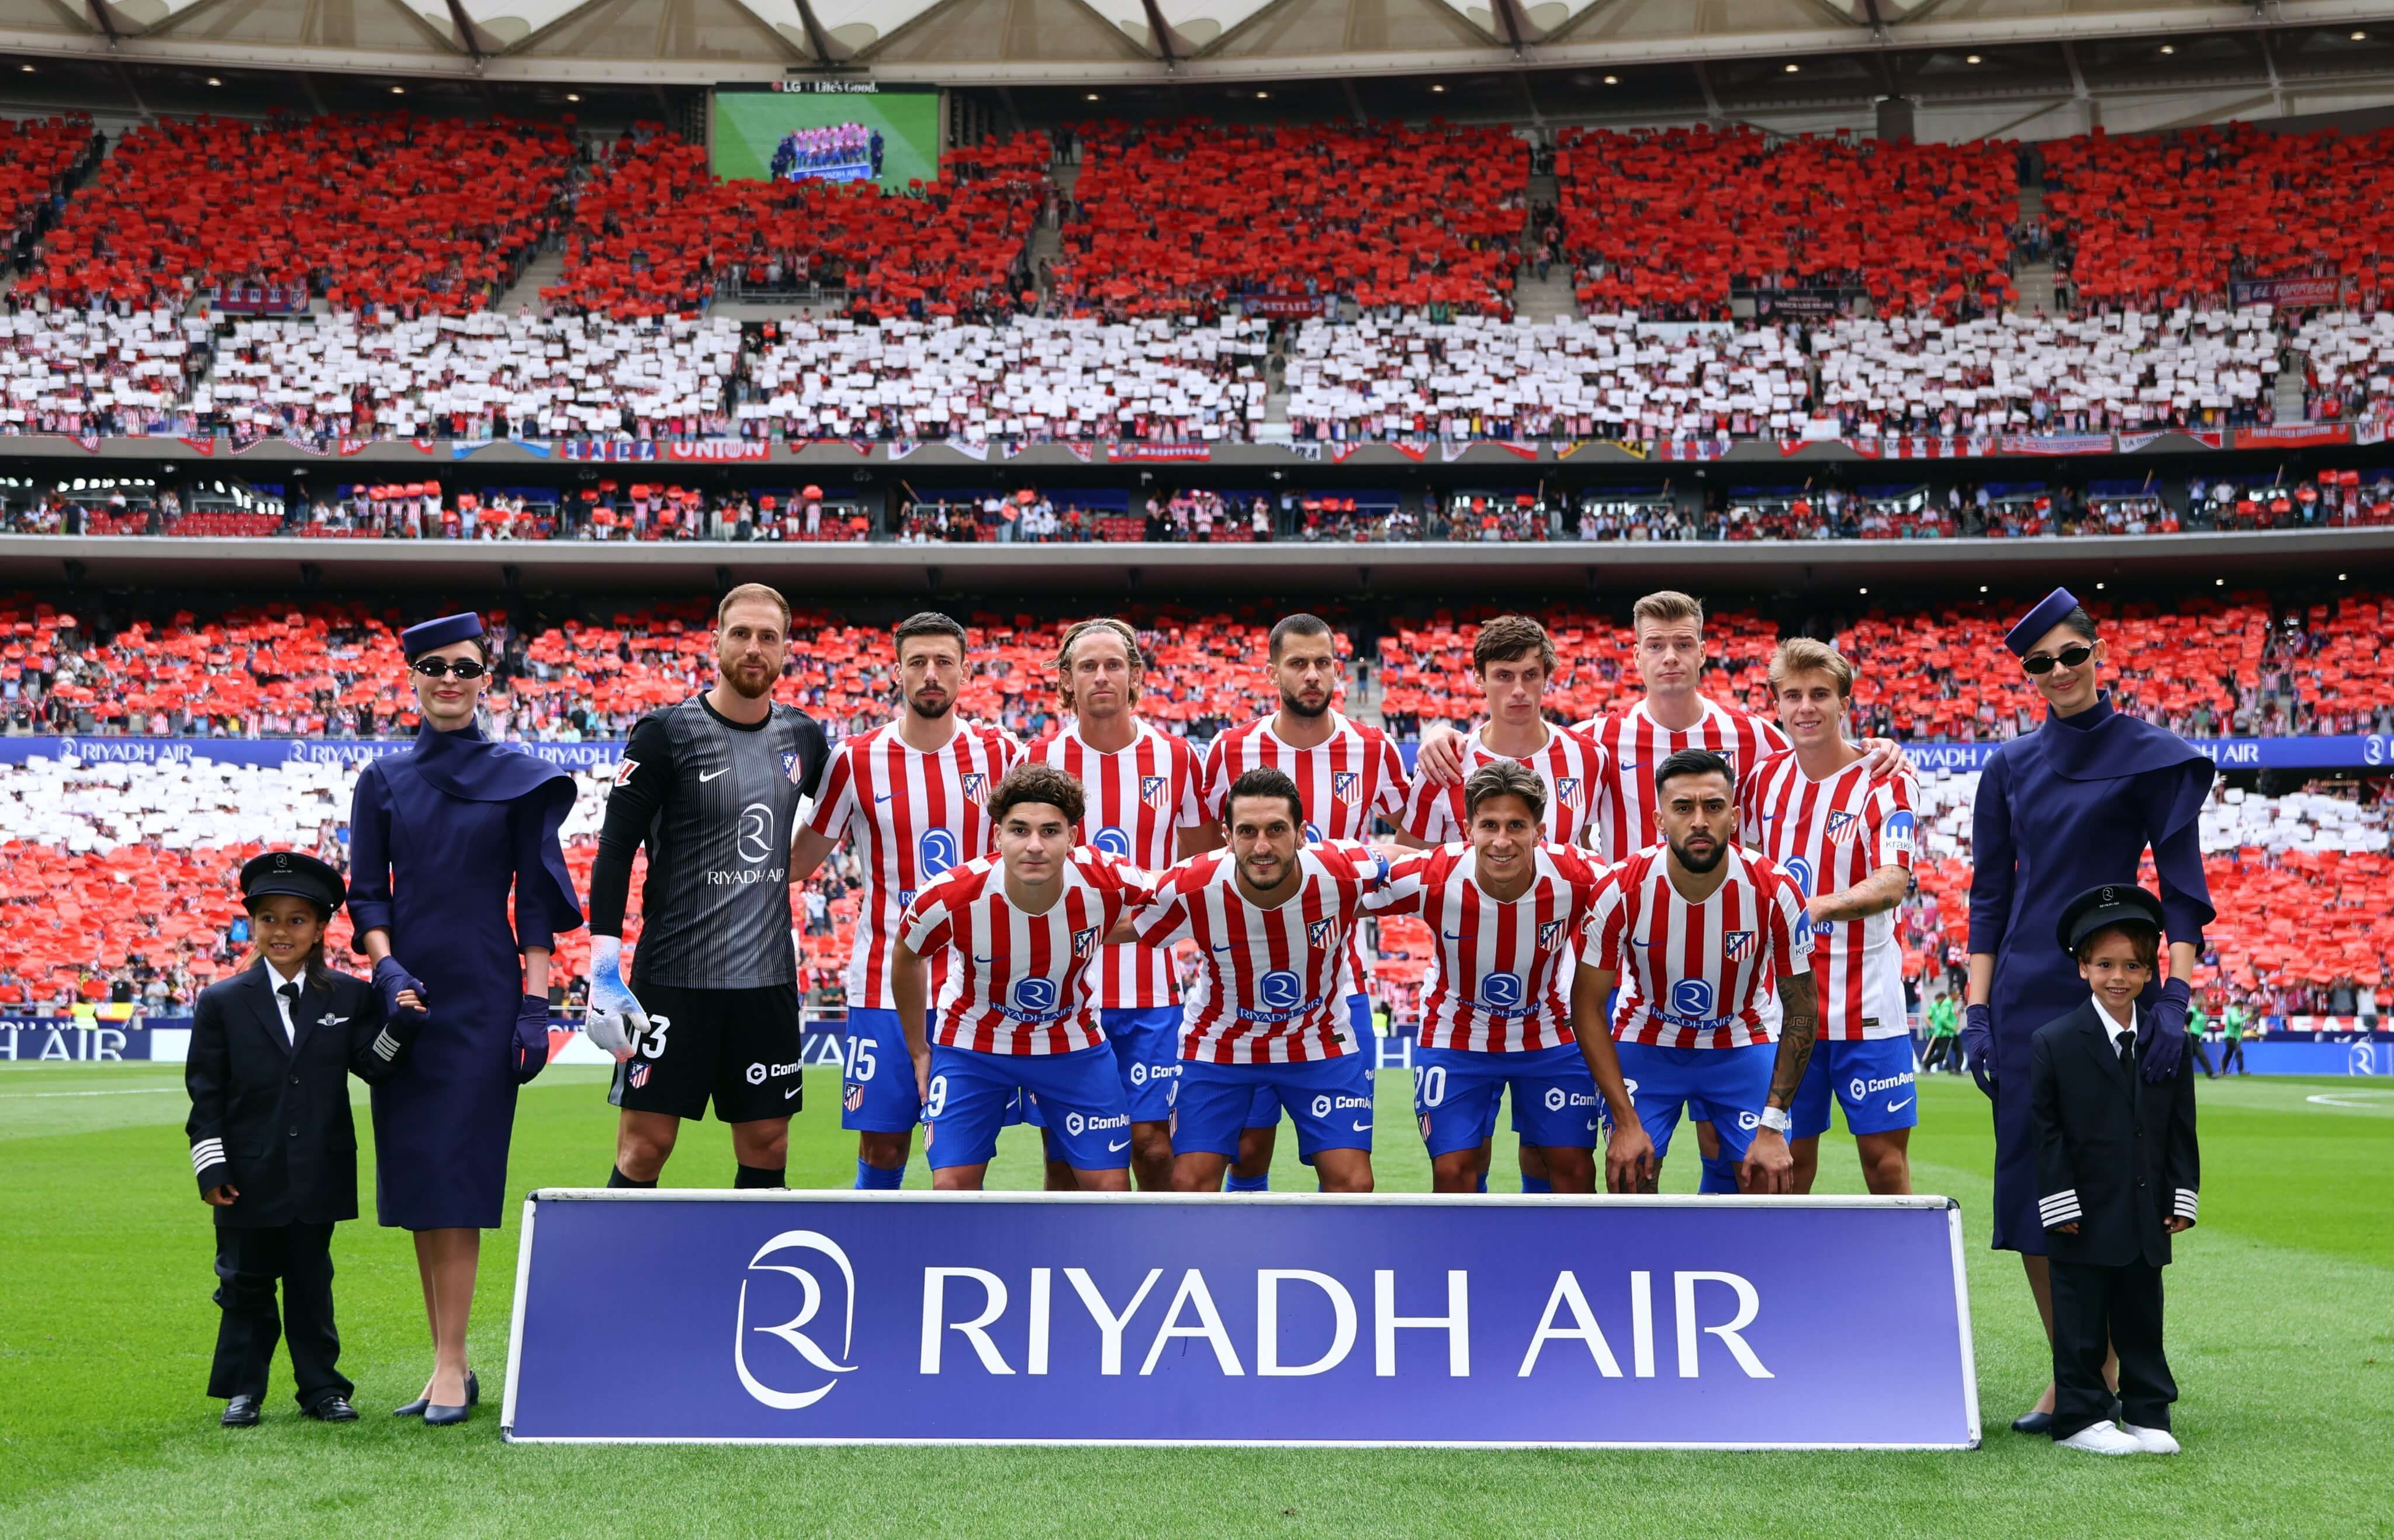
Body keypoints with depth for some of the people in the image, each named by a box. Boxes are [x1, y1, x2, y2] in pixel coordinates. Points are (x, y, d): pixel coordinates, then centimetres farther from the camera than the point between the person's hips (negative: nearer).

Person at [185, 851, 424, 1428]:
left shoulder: (350, 998, 2)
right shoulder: (222, 1002, -1)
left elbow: (372, 1066, -4)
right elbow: (205, 1093, -1)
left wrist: (400, 1026, -22)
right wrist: (211, 1167, -6)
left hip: (318, 1178, 1)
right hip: (250, 1178, -1)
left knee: (311, 1283, 10)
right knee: (247, 1284, 9)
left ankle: (321, 1386, 19)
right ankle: (242, 1389, 21)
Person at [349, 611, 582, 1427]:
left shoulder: (519, 777, 3)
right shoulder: (383, 780, 10)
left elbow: (536, 899, 1)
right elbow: (366, 892, 7)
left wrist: (536, 1005, -7)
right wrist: (386, 966, -11)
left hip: (483, 994, -3)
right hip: (407, 993, 3)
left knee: (454, 1176, -8)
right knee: (415, 1180, 5)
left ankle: (452, 1367, -3)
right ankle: (447, 1363, 13)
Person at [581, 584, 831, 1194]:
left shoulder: (803, 737, 7)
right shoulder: (665, 733, -7)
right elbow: (614, 850, -9)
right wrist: (604, 972, -15)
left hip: (769, 977, 5)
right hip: (674, 976, -4)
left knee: (767, 1149, 8)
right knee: (644, 1148, -3)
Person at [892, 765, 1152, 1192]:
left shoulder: (1110, 882, -27)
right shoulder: (951, 896, -27)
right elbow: (907, 957, -4)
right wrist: (918, 1051, 5)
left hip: (1073, 1043, 1)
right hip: (972, 1043, -1)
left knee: (1111, 1186, -1)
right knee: (952, 1184, -8)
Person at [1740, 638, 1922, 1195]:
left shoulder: (1886, 782, -6)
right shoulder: (1762, 779, 7)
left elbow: (1893, 881, -21)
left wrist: (1822, 906, -38)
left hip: (1866, 1005, -3)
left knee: (1885, 1157, -1)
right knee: (1788, 1158, 7)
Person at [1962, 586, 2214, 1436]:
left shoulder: (2150, 756, 0)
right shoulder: (2010, 767, 11)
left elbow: (2181, 884, -4)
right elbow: (1989, 895, 10)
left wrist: (2175, 997, -14)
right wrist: (1977, 1011, 3)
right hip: (2024, 995, 4)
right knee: (2029, 1184, 3)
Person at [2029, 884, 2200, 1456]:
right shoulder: (2053, 1042, -7)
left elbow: (2181, 1127, 10)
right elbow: (2045, 1129, -6)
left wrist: (2182, 1197, 4)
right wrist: (2060, 1202, -10)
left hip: (2147, 1217, 4)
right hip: (2084, 1217, -4)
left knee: (2143, 1319, 12)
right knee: (2081, 1323, 3)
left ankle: (2148, 1415, 23)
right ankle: (2081, 1417, 13)